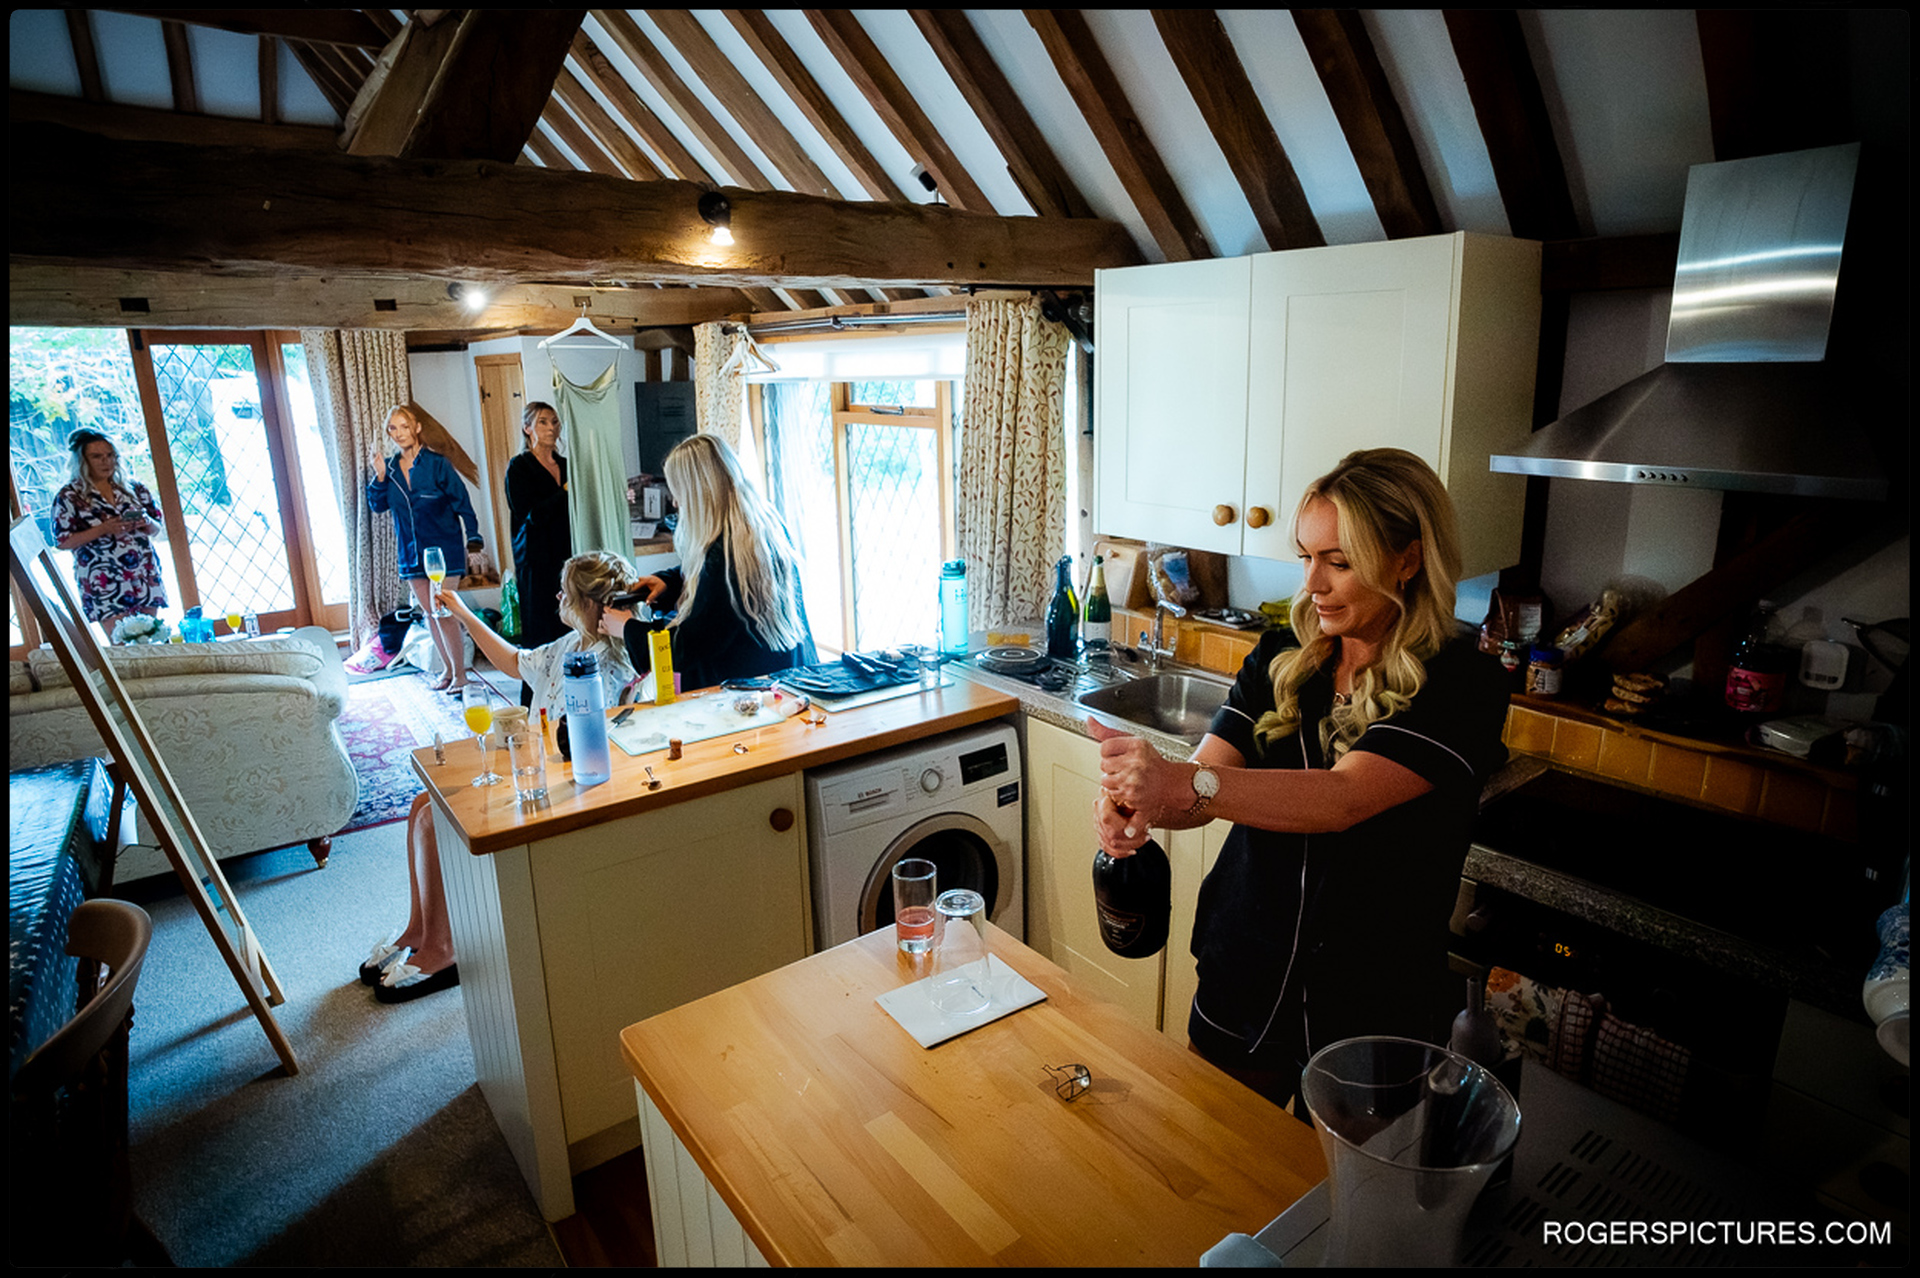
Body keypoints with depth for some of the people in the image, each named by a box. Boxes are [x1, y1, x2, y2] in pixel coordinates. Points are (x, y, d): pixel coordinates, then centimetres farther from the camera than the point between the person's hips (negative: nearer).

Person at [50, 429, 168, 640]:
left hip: (146, 578, 3)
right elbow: (62, 542, -5)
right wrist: (102, 529, -17)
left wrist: (147, 524, -9)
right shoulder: (69, 497, -1)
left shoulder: (132, 486, 8)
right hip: (105, 585, -3)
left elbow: (157, 526, 14)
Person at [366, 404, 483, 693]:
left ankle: (460, 674, 3)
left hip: (443, 548, -5)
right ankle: (448, 670, 23)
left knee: (442, 612, -10)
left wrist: (473, 539, -10)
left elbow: (462, 503, -5)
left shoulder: (437, 464, -8)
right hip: (411, 552, 5)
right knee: (429, 614, 11)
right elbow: (378, 506, 5)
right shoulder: (390, 467, 6)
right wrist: (380, 476, -10)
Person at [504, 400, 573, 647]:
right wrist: (566, 491, -14)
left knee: (569, 626, 0)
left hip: (565, 555, 5)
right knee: (540, 632, -4)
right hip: (536, 559, -5)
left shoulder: (564, 464, 15)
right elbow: (532, 515, -12)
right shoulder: (519, 467, -2)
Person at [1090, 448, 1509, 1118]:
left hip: (1370, 1019, -3)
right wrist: (1139, 803, -32)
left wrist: (1185, 785, -43)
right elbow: (1203, 783, -10)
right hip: (1239, 993, 4)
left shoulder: (1463, 685, -15)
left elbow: (1342, 798, -30)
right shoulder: (1281, 660, 0)